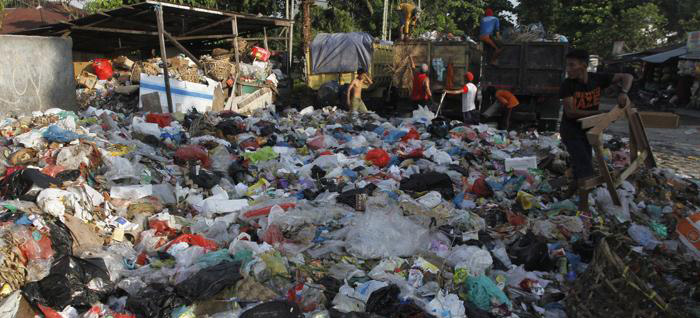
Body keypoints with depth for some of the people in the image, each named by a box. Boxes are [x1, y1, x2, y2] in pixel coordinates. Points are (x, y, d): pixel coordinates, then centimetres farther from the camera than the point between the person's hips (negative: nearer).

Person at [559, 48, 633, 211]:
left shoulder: (597, 79, -9)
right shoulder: (568, 84, -19)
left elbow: (627, 77, -1)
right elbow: (570, 112, -24)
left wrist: (624, 92, -21)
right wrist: (598, 113, -28)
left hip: (587, 130, 5)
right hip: (571, 130, -5)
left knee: (581, 165, 16)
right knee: (585, 166, -15)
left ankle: (572, 189, 41)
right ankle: (584, 209, -11)